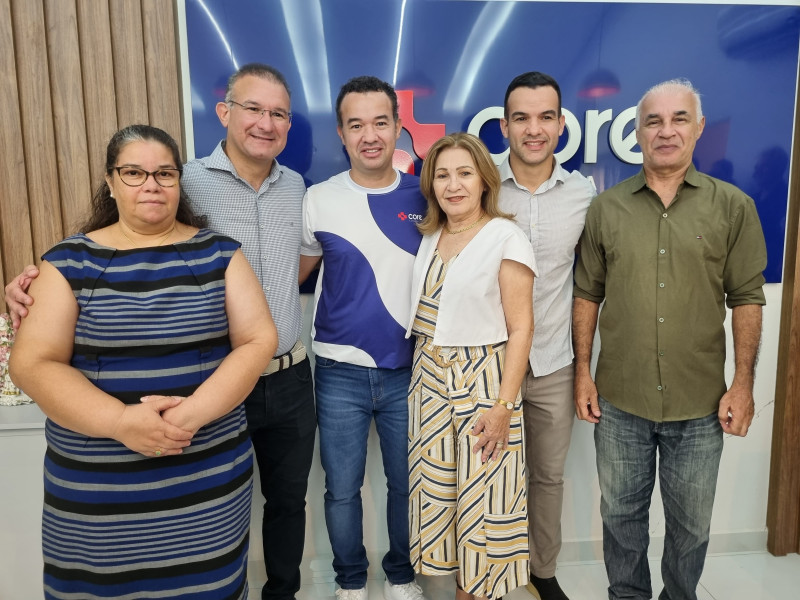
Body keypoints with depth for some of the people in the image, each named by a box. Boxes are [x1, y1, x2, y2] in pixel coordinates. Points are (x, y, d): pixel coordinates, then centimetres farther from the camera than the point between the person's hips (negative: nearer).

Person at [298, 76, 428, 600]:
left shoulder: (424, 196, -2)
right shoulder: (319, 200, -4)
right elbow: (295, 272, 8)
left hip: (409, 370, 1)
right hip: (341, 372, 0)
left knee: (407, 485, 16)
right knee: (342, 489, 13)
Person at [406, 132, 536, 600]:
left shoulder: (506, 237, -9)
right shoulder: (429, 237, 9)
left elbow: (520, 328, -12)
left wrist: (503, 404, -16)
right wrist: (423, 374, 6)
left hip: (483, 378, -6)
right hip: (429, 380, 6)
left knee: (483, 496, 3)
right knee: (438, 489, 12)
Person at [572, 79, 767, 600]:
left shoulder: (733, 206, -2)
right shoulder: (606, 208, 0)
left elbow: (747, 298, -1)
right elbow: (587, 294, 3)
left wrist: (743, 382, -5)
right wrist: (583, 371, 0)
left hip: (701, 403, 0)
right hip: (619, 401, 1)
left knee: (691, 524, 17)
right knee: (622, 515, 17)